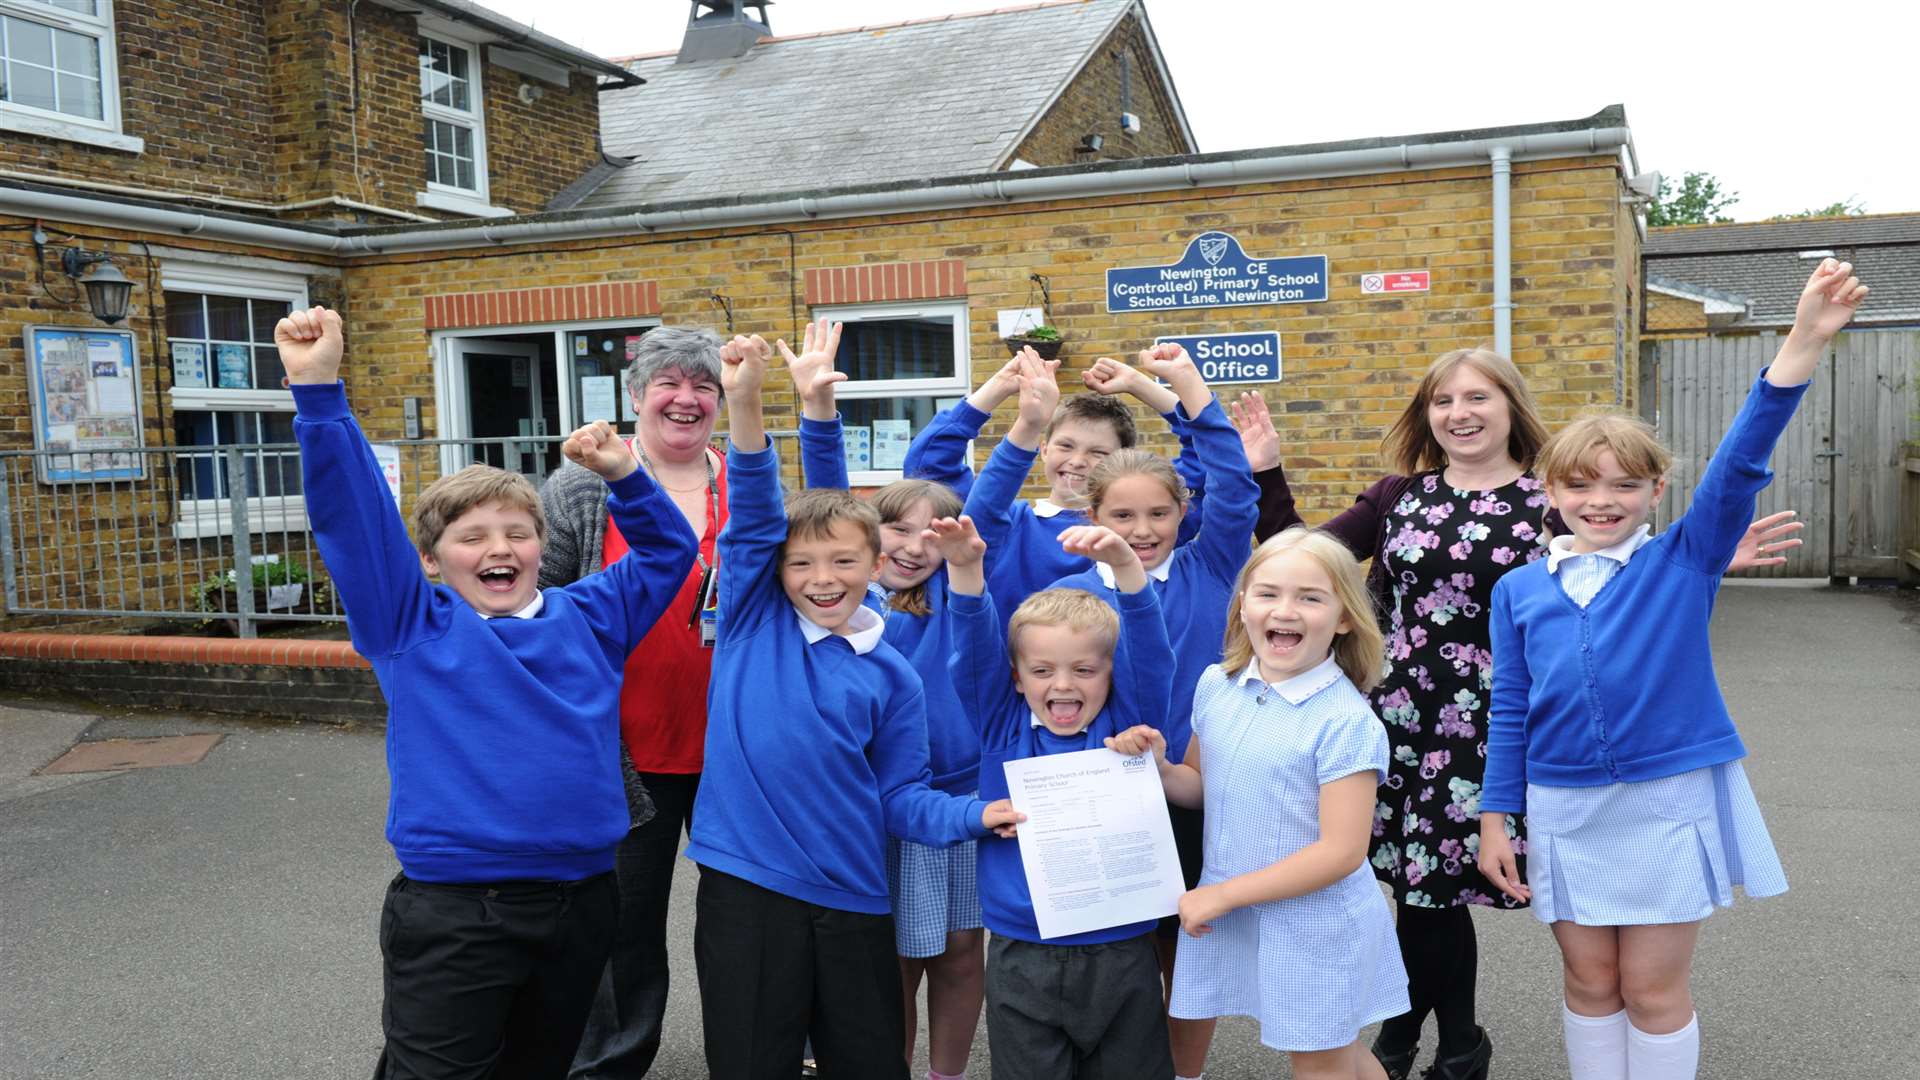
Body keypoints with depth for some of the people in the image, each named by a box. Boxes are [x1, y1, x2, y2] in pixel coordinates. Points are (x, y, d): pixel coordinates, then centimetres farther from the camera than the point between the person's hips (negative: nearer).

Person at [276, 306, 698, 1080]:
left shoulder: (587, 618, 9)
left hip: (580, 904, 4)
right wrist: (318, 391, -16)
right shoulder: (412, 627, 0)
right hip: (452, 911, -3)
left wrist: (624, 478, 3)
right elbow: (351, 516, -7)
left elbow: (666, 551, 18)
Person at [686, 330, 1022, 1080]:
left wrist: (975, 815, -14)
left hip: (850, 899, 2)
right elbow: (753, 516, -14)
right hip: (744, 889, -1)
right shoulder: (751, 622, -1)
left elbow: (901, 795, 4)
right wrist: (743, 404, -26)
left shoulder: (891, 675, 3)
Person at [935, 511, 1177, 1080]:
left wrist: (1124, 564, -32)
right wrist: (964, 567, -29)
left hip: (1121, 953, 0)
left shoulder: (1127, 724, -2)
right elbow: (976, 648, -12)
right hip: (1022, 960, 0)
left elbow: (1149, 649, -16)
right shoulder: (1002, 727, -1)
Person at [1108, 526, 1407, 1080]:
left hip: (1315, 923, -5)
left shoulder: (1344, 720, -19)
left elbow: (1341, 851, -22)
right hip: (1233, 917, 5)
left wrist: (1223, 893, -19)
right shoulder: (1215, 685, -1)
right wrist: (1157, 765, -9)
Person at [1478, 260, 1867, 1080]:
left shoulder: (1684, 563, -4)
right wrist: (1494, 818, 3)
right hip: (1565, 810, 2)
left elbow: (1739, 466, -18)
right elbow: (1509, 710, 5)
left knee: (1653, 987, 9)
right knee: (1590, 981, 14)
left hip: (1670, 802, -2)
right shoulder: (1518, 590, 1)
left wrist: (1803, 343, -30)